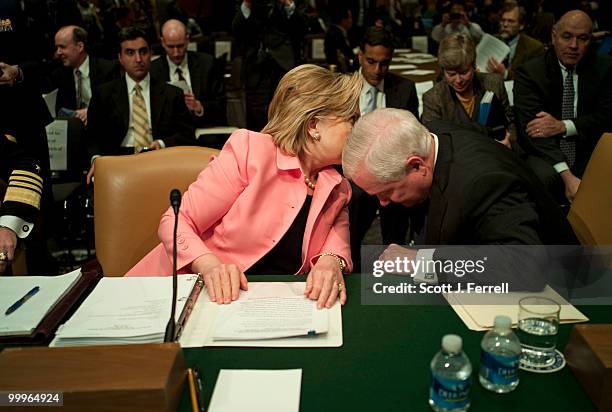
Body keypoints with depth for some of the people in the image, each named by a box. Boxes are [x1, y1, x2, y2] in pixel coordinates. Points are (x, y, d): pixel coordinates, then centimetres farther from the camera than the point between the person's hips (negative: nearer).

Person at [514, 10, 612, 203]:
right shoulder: (529, 71, -4)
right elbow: (531, 128, -14)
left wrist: (564, 126, -17)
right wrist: (566, 175, -25)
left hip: (589, 154, 3)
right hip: (544, 155, -2)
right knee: (542, 176, -34)